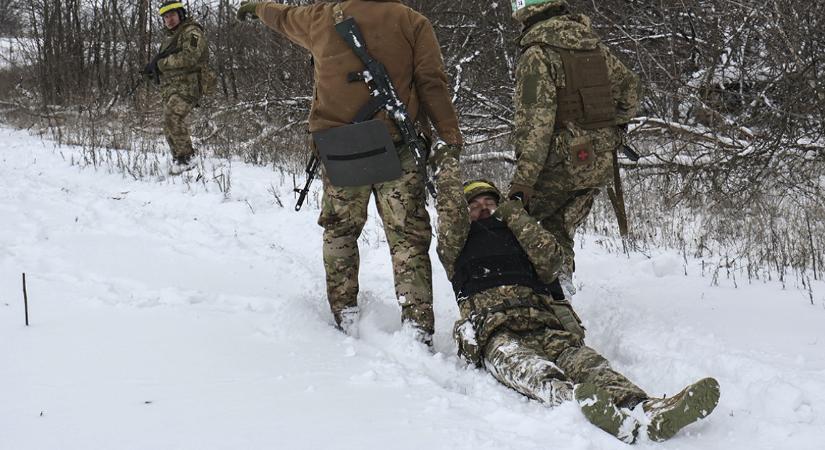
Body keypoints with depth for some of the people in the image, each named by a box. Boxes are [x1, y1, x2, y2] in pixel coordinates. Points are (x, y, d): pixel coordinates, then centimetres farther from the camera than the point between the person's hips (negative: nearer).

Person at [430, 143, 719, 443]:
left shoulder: (518, 237, 34)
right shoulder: (461, 247, 29)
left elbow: (552, 259, 14)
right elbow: (452, 214, 13)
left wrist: (516, 217, 16)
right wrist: (447, 165, 22)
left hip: (545, 328, 3)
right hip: (496, 335, -3)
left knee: (585, 362, -31)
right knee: (535, 373, -38)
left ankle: (644, 413, -59)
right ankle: (587, 406, -71)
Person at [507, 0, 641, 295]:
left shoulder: (537, 53, -11)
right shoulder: (592, 43, 10)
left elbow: (535, 119, -19)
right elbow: (629, 86, 20)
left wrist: (523, 179, -20)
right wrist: (614, 129, 33)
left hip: (562, 161, -7)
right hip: (600, 164, 7)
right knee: (558, 228, 19)